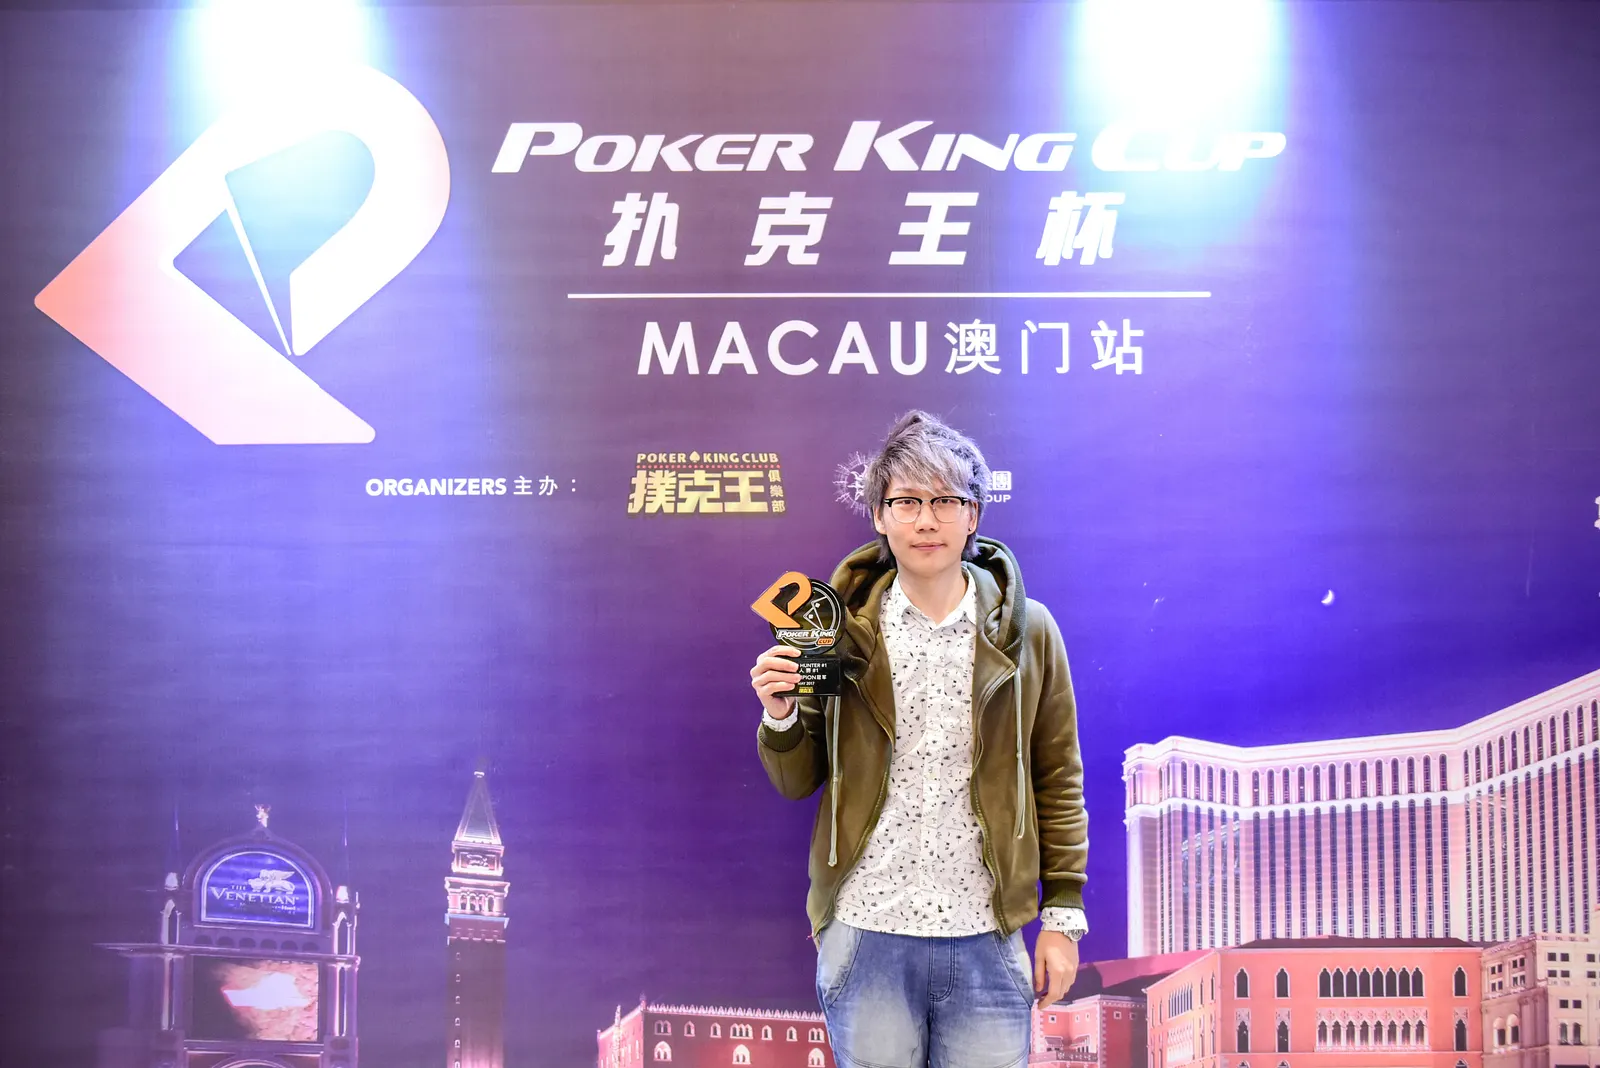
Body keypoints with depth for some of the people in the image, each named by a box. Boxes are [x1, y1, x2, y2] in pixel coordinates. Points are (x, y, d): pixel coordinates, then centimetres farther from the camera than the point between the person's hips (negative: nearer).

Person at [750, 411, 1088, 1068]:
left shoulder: (1024, 630, 1)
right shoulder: (840, 627, 1)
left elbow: (1058, 781, 5)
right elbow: (798, 781, 6)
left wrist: (1062, 915, 3)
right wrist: (781, 716, -14)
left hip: (986, 941, 0)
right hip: (865, 934, 0)